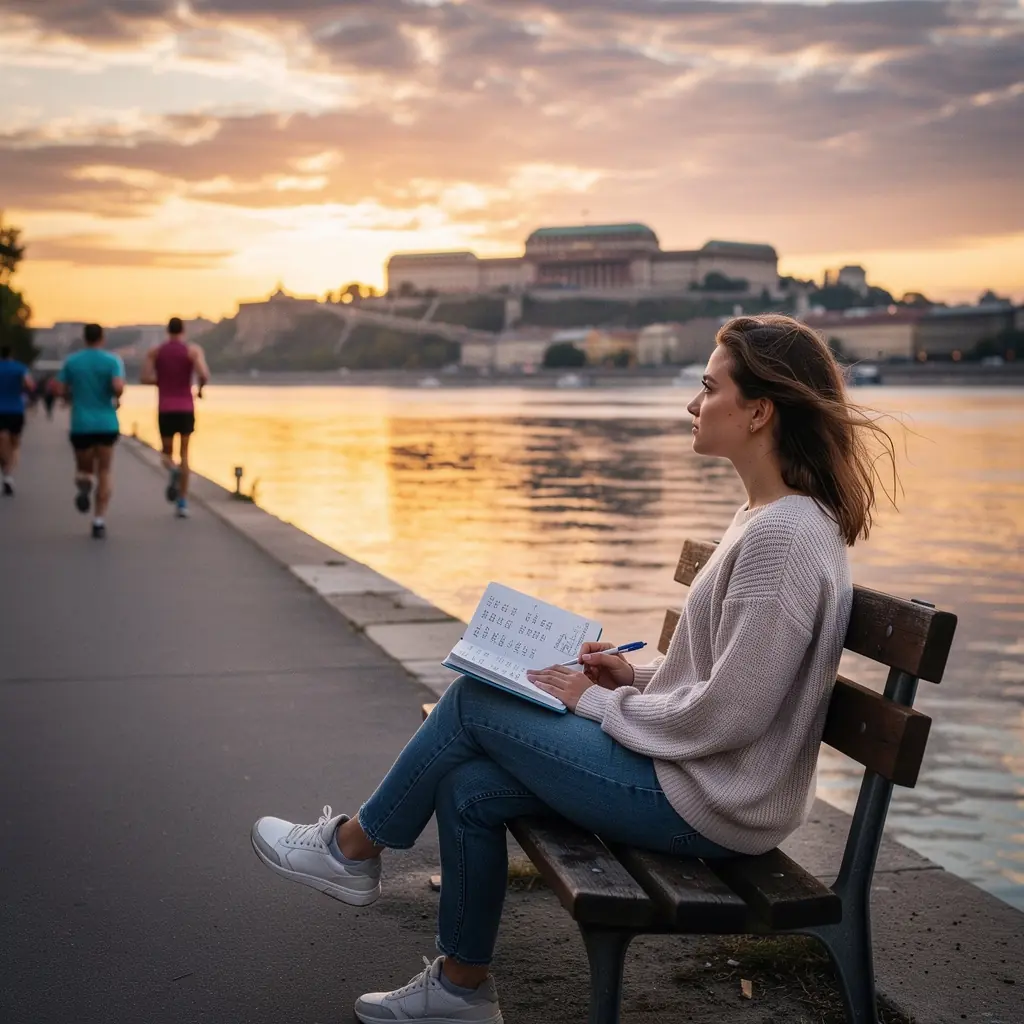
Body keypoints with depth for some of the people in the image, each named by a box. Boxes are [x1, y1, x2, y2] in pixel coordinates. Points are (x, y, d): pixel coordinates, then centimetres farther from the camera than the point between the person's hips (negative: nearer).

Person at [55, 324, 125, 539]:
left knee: (85, 467, 19)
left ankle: (83, 484, -19)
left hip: (81, 425, 1)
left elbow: (59, 390, 1)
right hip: (107, 424, -1)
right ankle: (99, 521, 0)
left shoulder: (71, 361, 3)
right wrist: (116, 399, 3)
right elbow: (119, 387, -18)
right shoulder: (112, 360, -4)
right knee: (105, 471, 10)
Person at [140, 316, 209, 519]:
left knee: (167, 453, 14)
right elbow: (204, 375, -16)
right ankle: (182, 503, 4)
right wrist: (201, 388, 5)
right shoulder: (193, 350, -1)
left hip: (165, 410, 1)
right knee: (184, 454, 11)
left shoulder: (154, 352, 5)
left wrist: (162, 381, 15)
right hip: (186, 409, -1)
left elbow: (145, 378, -5)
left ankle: (172, 470, -25)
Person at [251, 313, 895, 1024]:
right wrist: (639, 677, 5)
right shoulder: (772, 518, 10)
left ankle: (352, 849, 18)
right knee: (469, 788, 3)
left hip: (708, 806, -9)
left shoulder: (784, 535, -23)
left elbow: (726, 714, -24)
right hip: (702, 782, 9)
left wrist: (598, 702, -10)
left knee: (472, 702, -4)